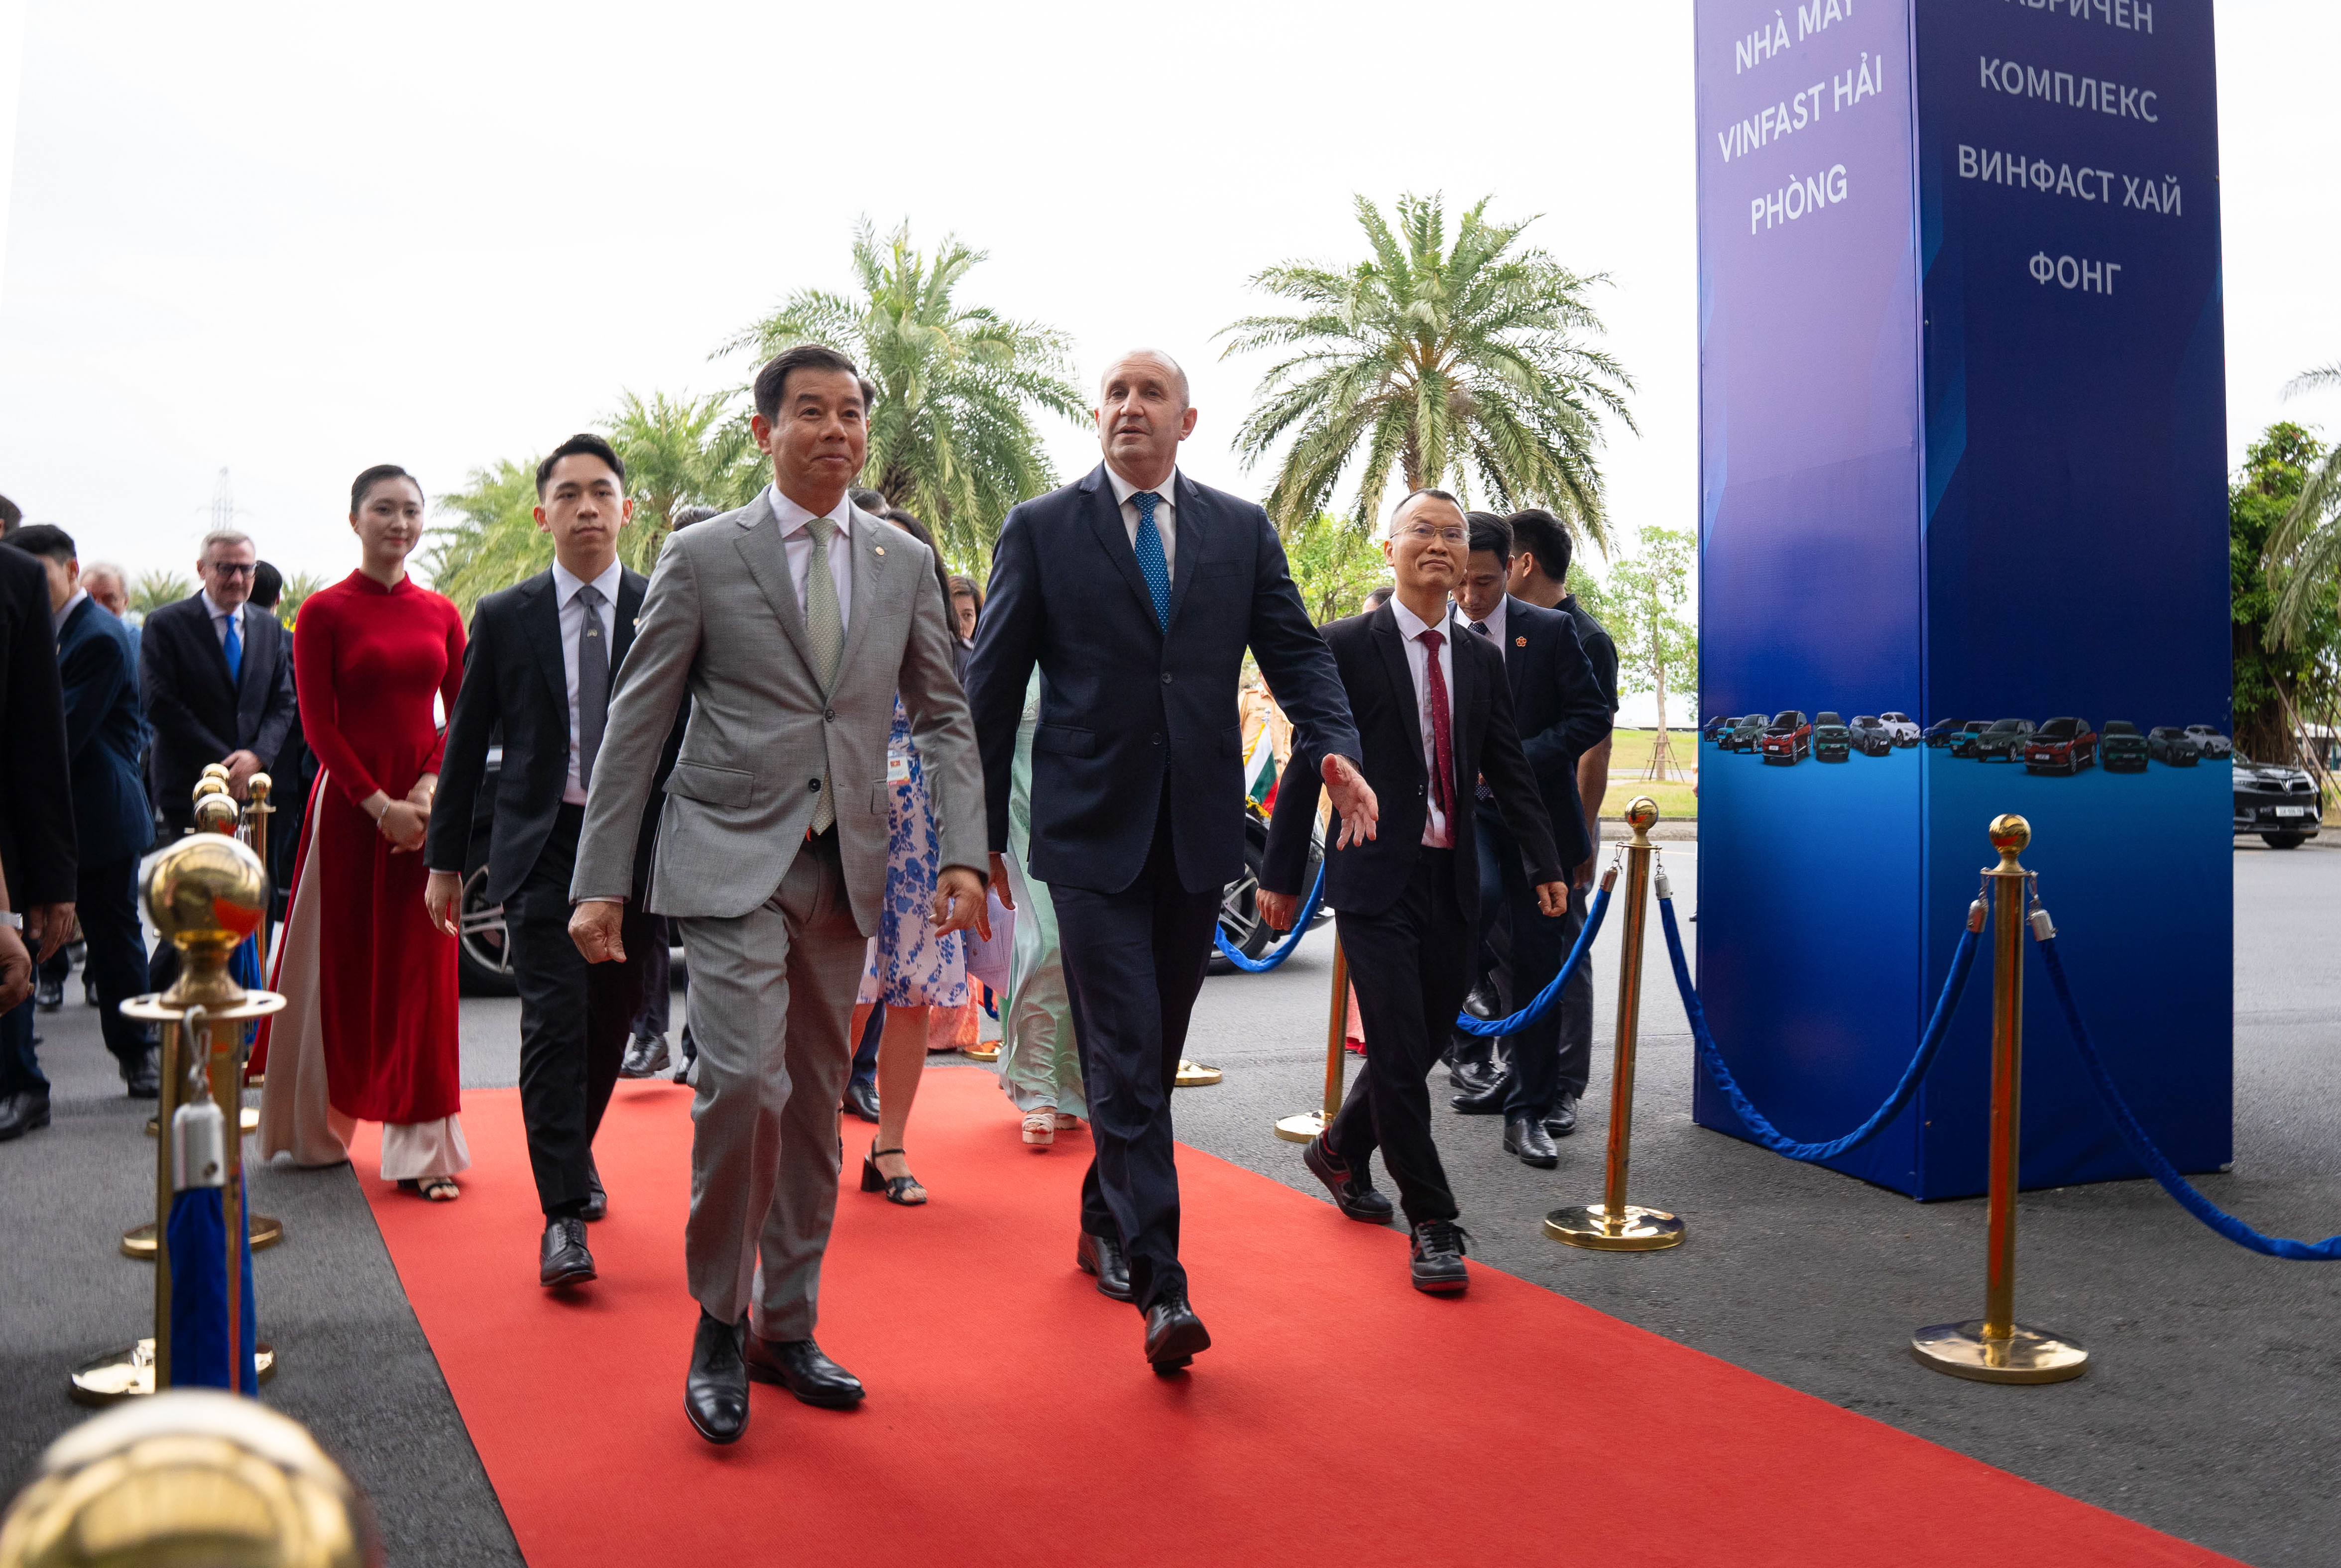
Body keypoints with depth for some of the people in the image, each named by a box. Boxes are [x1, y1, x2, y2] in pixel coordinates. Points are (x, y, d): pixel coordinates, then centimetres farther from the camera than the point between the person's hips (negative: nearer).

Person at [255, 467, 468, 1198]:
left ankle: (420, 1148, 6)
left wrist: (429, 788, -9)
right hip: (349, 804, -2)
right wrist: (380, 805, -14)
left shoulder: (441, 614, 8)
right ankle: (318, 1127, 24)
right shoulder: (324, 611, -1)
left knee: (420, 972, 2)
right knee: (340, 965, 6)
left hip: (425, 804, 3)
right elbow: (319, 725, -6)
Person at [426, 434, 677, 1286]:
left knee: (610, 1022, 12)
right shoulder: (503, 618, 4)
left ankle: (574, 1151, 37)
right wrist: (444, 858, 7)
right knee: (554, 1024, -9)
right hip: (541, 845, -1)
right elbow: (466, 744, 8)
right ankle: (564, 1215, -5)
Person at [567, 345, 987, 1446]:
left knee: (815, 1104, 10)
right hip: (731, 858, -4)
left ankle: (786, 1328, 25)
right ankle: (719, 1322, 5)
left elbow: (944, 716, 11)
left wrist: (963, 853, -2)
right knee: (744, 1080, -17)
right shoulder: (703, 557, 0)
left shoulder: (905, 563, 9)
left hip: (844, 868, 4)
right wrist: (602, 882, -4)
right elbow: (636, 725, 0)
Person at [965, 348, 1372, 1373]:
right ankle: (1159, 1284, -5)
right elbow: (992, 689, 2)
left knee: (1153, 1052, 14)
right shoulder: (1041, 530, 2)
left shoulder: (1242, 530, 10)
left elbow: (1296, 652, 4)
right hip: (1093, 830, -3)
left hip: (1199, 831, 4)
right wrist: (981, 832, -1)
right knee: (1126, 1056, -8)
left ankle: (1104, 1223, 33)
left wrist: (1336, 748, -16)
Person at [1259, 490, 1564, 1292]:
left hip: (1452, 885, 6)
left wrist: (1544, 865, 3)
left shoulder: (1482, 659, 11)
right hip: (1376, 882, -5)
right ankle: (1433, 1224, 6)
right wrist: (1281, 873, -4)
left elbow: (1509, 770, 12)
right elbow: (1308, 766, -4)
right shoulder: (1345, 647, -4)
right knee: (1399, 1052, -6)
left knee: (1427, 1042, 13)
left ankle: (1340, 1149, 38)